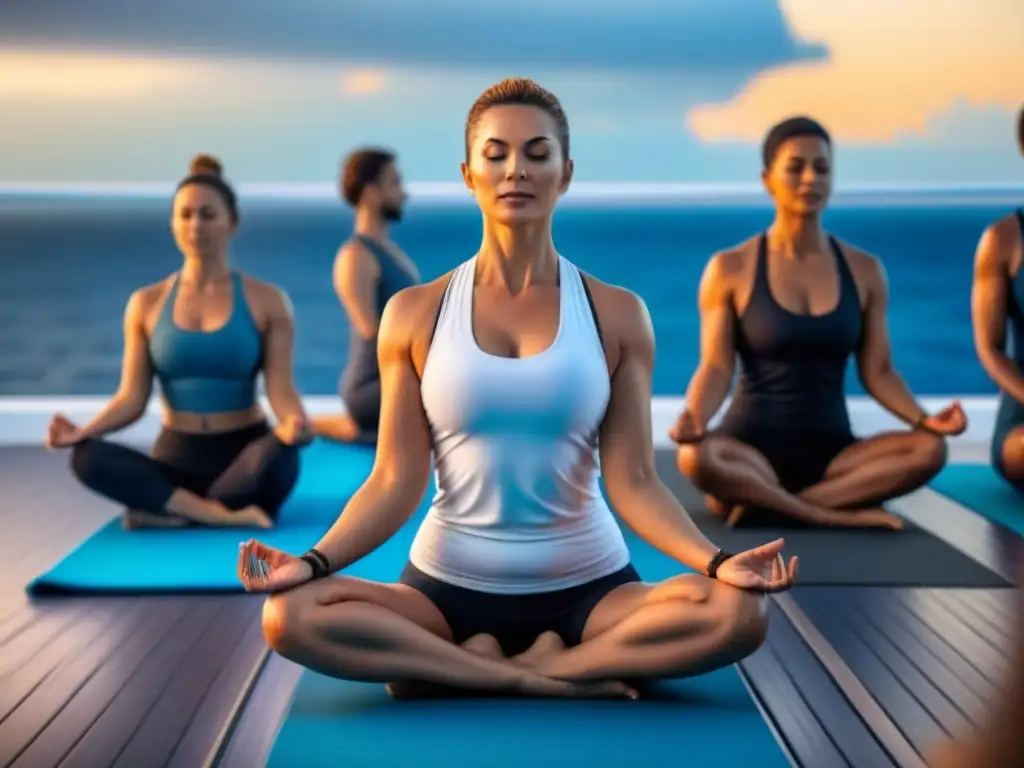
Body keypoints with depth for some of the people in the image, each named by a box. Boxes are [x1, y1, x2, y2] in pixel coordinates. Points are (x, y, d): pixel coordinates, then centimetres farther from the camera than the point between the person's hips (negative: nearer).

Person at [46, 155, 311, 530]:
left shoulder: (267, 301, 0)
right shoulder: (146, 303, 5)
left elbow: (280, 389, -8)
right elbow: (132, 398, 2)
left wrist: (294, 420, -32)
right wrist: (83, 431, -18)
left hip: (243, 452, -2)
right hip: (177, 456, 2)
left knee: (279, 453, -38)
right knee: (87, 458, -27)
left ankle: (169, 510, -21)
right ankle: (222, 514, -30)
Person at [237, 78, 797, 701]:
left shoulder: (617, 315, 1)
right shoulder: (415, 314, 2)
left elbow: (632, 481, -3)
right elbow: (395, 483, -2)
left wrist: (718, 561, -20)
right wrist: (313, 560, -19)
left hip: (587, 586, 1)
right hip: (449, 585, 0)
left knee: (738, 612, -28)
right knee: (290, 615, -27)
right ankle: (561, 674, -19)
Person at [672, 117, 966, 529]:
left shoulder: (864, 270, 8)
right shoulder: (730, 269, -1)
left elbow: (877, 372, 7)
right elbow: (716, 369, -7)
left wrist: (923, 419, -13)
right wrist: (693, 417, -29)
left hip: (832, 448, 4)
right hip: (752, 442, -3)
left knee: (929, 450, -26)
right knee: (696, 458, -38)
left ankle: (760, 505, -24)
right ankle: (841, 515, -26)